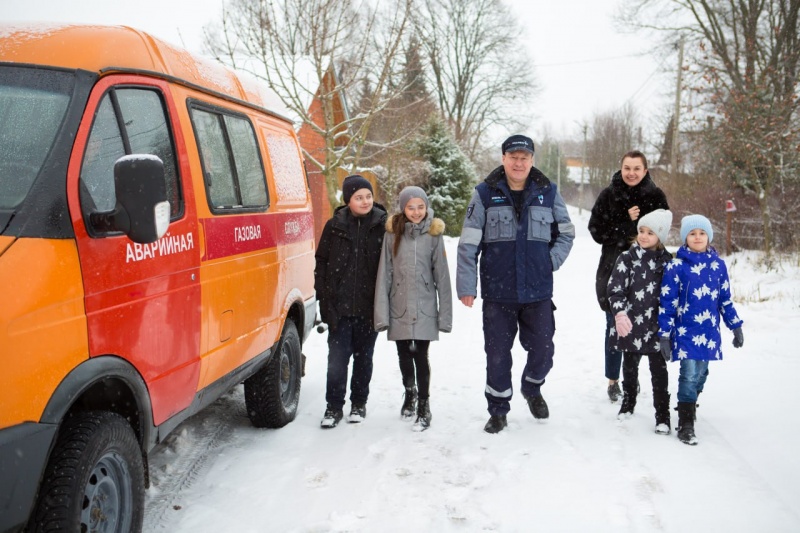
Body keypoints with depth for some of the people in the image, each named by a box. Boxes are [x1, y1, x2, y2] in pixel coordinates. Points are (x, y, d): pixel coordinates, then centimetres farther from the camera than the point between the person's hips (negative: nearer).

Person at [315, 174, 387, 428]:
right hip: (340, 306, 0)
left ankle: (359, 403, 27)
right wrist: (324, 297, 0)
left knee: (363, 356, 12)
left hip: (369, 307, 0)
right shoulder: (334, 226, 2)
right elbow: (321, 263, 7)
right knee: (337, 357, -1)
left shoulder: (383, 225, -1)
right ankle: (334, 406, 13)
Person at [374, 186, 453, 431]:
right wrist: (381, 311, -5)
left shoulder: (434, 235, -1)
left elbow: (442, 276, 0)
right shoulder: (392, 233, 1)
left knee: (420, 356, -2)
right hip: (399, 307, 2)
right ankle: (409, 393, 38)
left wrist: (445, 312, -3)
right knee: (404, 355, 13)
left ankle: (424, 406, 11)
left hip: (425, 308, -2)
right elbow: (384, 274, 0)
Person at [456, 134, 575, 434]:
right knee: (497, 354, 8)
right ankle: (498, 410, 27)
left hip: (538, 293, 2)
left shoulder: (548, 193, 3)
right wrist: (466, 286, -9)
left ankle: (532, 388, 41)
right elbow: (468, 244, -5)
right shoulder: (485, 194, -4)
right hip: (497, 293, -1)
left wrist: (552, 261, -1)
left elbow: (566, 234, 15)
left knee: (542, 352, 9)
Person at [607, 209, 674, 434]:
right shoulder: (627, 258, -5)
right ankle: (628, 402, 37)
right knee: (630, 365, 16)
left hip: (656, 325, 0)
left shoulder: (667, 260, 2)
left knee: (659, 368, 2)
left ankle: (662, 414, 12)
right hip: (631, 324, 0)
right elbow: (615, 289, -9)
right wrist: (620, 313, -23)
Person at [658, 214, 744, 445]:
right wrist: (665, 335, -8)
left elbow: (725, 299, 13)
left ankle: (689, 405, 37)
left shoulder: (718, 264, 5)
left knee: (701, 374, 14)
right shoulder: (676, 266, -8)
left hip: (709, 332, 4)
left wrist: (736, 326, 13)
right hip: (685, 331, -4)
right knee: (689, 375, -7)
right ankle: (685, 425, 3)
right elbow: (667, 302, -7)